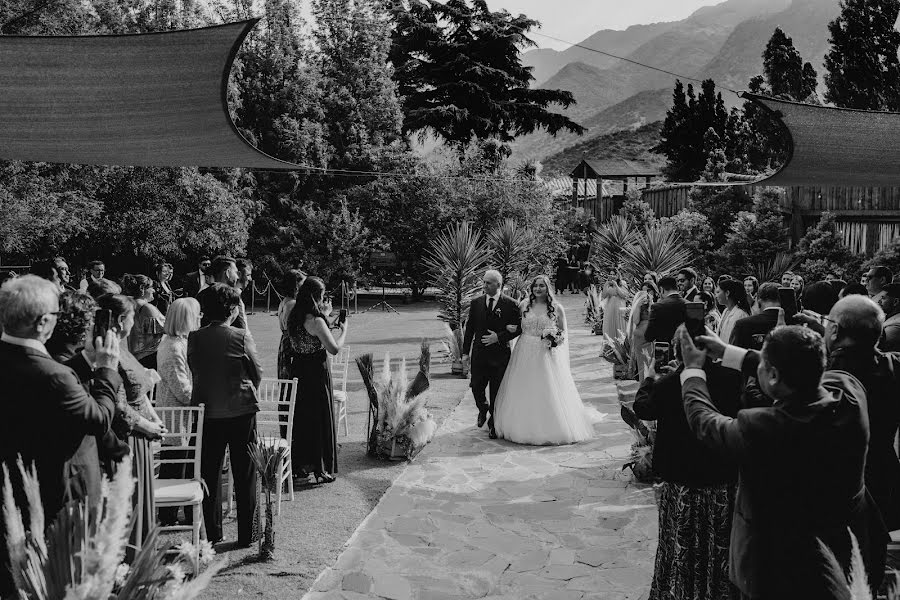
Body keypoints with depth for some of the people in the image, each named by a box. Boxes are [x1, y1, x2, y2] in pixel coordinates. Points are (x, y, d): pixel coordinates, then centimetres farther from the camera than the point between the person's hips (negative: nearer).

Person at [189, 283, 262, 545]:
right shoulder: (241, 337, -13)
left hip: (206, 411, 3)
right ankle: (247, 534, 15)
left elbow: (194, 372, 5)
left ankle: (212, 533, 20)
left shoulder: (194, 338, -5)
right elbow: (258, 374, -4)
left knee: (209, 473, 14)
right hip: (241, 411, -3)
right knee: (245, 474, 9)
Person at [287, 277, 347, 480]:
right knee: (320, 419, 3)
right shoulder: (316, 321, -20)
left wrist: (324, 315, 24)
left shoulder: (294, 317, 3)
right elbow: (334, 349, -19)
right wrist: (343, 330, -3)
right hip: (317, 371, -7)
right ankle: (321, 469, 9)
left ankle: (299, 465, 25)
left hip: (298, 369, 7)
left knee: (299, 418, 16)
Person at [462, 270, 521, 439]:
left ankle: (493, 424, 20)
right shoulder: (476, 303, 6)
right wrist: (466, 351, 7)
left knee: (497, 391, 3)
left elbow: (518, 328, -3)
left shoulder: (510, 304, -4)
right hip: (479, 354, 3)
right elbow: (470, 328, 10)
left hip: (499, 354, -3)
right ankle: (483, 409, 35)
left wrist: (499, 337, -14)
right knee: (476, 387, 3)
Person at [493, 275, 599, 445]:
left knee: (549, 393, -1)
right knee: (524, 392, 4)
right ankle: (526, 428, 15)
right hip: (525, 354, 2)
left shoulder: (556, 308, 0)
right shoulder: (524, 305, 5)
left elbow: (563, 332, 7)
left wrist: (555, 340, -12)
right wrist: (513, 328, -3)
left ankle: (551, 430, 10)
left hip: (548, 354, -2)